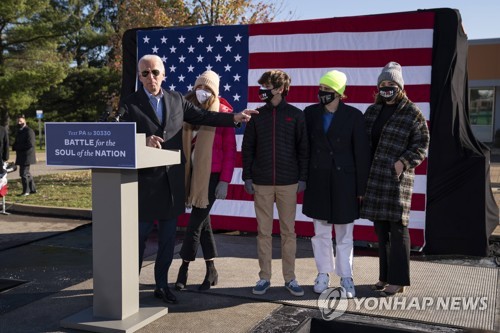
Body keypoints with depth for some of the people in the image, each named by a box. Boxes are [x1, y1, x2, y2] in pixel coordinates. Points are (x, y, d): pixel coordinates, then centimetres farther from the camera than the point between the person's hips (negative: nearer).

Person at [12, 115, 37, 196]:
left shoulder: (29, 131, -12)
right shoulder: (19, 131, 16)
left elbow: (31, 144, -20)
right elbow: (17, 143, 23)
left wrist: (18, 147, -15)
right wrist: (14, 147, -1)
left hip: (26, 156, -10)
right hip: (21, 156, 10)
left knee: (24, 173, -9)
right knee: (26, 173, 15)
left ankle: (26, 191, 0)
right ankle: (32, 189, 25)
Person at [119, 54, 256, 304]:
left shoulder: (177, 99, 8)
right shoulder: (129, 105, -3)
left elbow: (202, 116, 11)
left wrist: (234, 117, 4)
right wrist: (144, 141, -27)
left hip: (172, 180, 4)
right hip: (145, 180, -4)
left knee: (168, 237, 11)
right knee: (139, 235, 5)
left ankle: (162, 284, 24)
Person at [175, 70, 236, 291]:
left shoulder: (222, 113, -5)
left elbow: (230, 150, -6)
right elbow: (181, 143, 6)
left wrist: (225, 181, -10)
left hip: (211, 174, -5)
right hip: (192, 172, 5)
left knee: (196, 220, -4)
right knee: (202, 219, 10)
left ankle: (184, 269, 6)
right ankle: (211, 270, 22)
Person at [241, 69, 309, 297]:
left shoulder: (295, 115, 1)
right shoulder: (257, 115, 5)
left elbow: (303, 148, 3)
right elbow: (247, 147, 7)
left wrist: (302, 177, -1)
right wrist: (247, 176, 1)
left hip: (288, 182, -1)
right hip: (261, 182, 1)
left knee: (288, 231, 5)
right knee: (263, 231, 5)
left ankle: (290, 278, 16)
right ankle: (264, 277, 16)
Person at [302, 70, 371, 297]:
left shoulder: (354, 116, -6)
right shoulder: (310, 113, 3)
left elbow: (362, 153, -5)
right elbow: (304, 146, 6)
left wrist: (361, 187, -5)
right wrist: (302, 177, 3)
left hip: (344, 181, -3)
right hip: (318, 181, 3)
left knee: (344, 234, 5)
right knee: (321, 232, 11)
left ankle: (346, 277, 16)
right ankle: (323, 275, 23)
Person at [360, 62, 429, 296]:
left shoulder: (411, 112, -2)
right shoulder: (372, 110, 14)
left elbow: (422, 143, -3)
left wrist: (404, 162, -15)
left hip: (397, 178, -5)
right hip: (374, 178, 6)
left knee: (397, 227, -2)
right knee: (380, 227, 11)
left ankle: (397, 279, 7)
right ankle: (385, 275, 22)